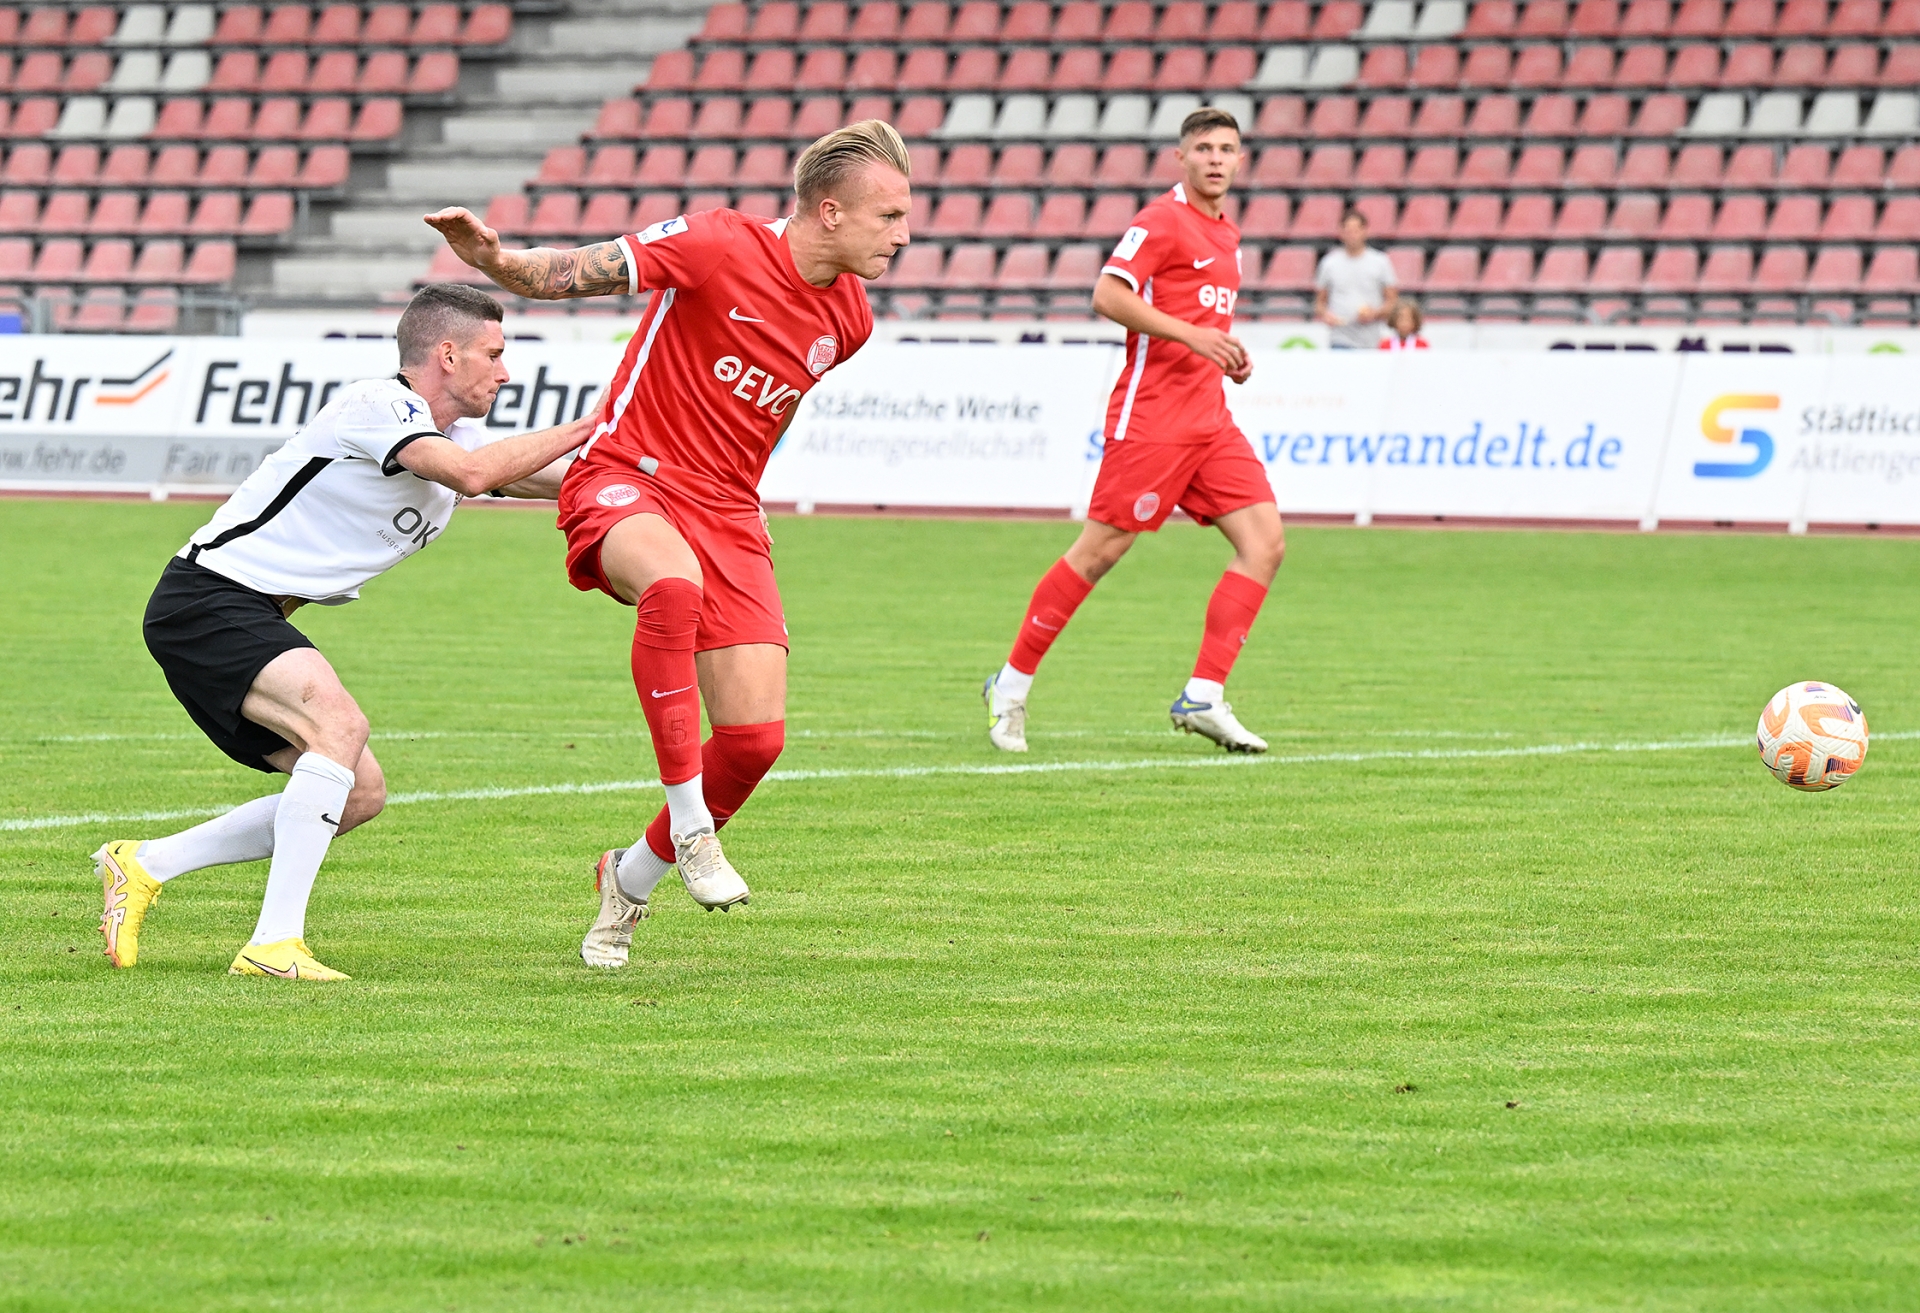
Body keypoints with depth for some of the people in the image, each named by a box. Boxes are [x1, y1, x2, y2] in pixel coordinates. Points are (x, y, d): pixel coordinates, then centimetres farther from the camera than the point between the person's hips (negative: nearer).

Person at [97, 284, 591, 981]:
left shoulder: (458, 434, 13)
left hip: (254, 622, 10)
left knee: (360, 794, 6)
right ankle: (274, 944, -31)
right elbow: (469, 473, -31)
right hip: (205, 601, -10)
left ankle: (143, 864, 13)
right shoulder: (378, 406, -16)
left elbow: (564, 478, 20)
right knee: (340, 723, -30)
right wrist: (581, 431, -23)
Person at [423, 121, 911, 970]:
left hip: (728, 514, 6)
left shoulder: (848, 319, 5)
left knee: (756, 737, -7)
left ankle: (630, 878, 21)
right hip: (628, 479, -6)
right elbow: (570, 275, -10)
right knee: (673, 583, -42)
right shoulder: (718, 246, -14)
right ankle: (690, 828, -34)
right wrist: (492, 257, -28)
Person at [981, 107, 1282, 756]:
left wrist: (1228, 355, 12)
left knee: (1265, 543, -6)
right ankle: (1012, 685, 8)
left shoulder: (1227, 235, 18)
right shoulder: (1163, 220, -8)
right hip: (1153, 417, -8)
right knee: (1100, 549, -5)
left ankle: (1203, 699, -6)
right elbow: (1108, 295, -20)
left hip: (1210, 420, 8)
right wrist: (1192, 335, -24)